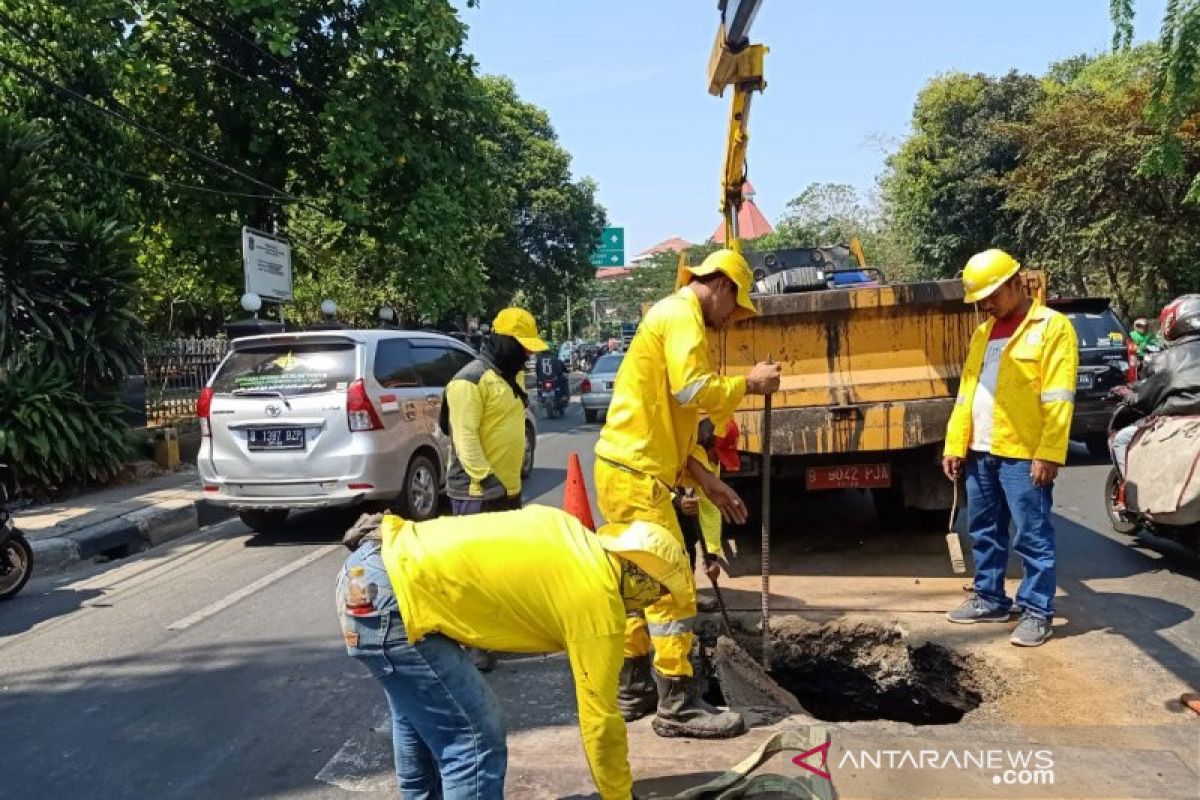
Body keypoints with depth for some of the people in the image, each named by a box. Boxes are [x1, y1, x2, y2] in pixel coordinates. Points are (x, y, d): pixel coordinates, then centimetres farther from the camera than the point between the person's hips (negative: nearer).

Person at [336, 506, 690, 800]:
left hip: (370, 564, 10)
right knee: (476, 740, -2)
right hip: (395, 596, -10)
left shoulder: (570, 530, 13)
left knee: (420, 714, 27)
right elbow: (600, 721, -1)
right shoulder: (598, 606, -8)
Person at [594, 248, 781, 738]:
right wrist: (748, 384, -7)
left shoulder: (673, 316, 23)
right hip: (635, 473, -11)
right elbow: (692, 391, -23)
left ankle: (633, 690, 26)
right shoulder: (681, 314, -7)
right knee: (670, 586, -6)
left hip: (628, 468, 11)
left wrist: (705, 479, 16)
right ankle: (678, 707, 1)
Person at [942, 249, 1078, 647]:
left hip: (1023, 454, -7)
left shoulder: (1052, 327, -5)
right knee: (985, 532, 15)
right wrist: (955, 444, 9)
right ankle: (990, 599, 28)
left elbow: (1058, 399, -12)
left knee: (1033, 536, 0)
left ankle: (1037, 611, 11)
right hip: (981, 453, 7)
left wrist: (1048, 453, -18)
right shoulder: (982, 333, 17)